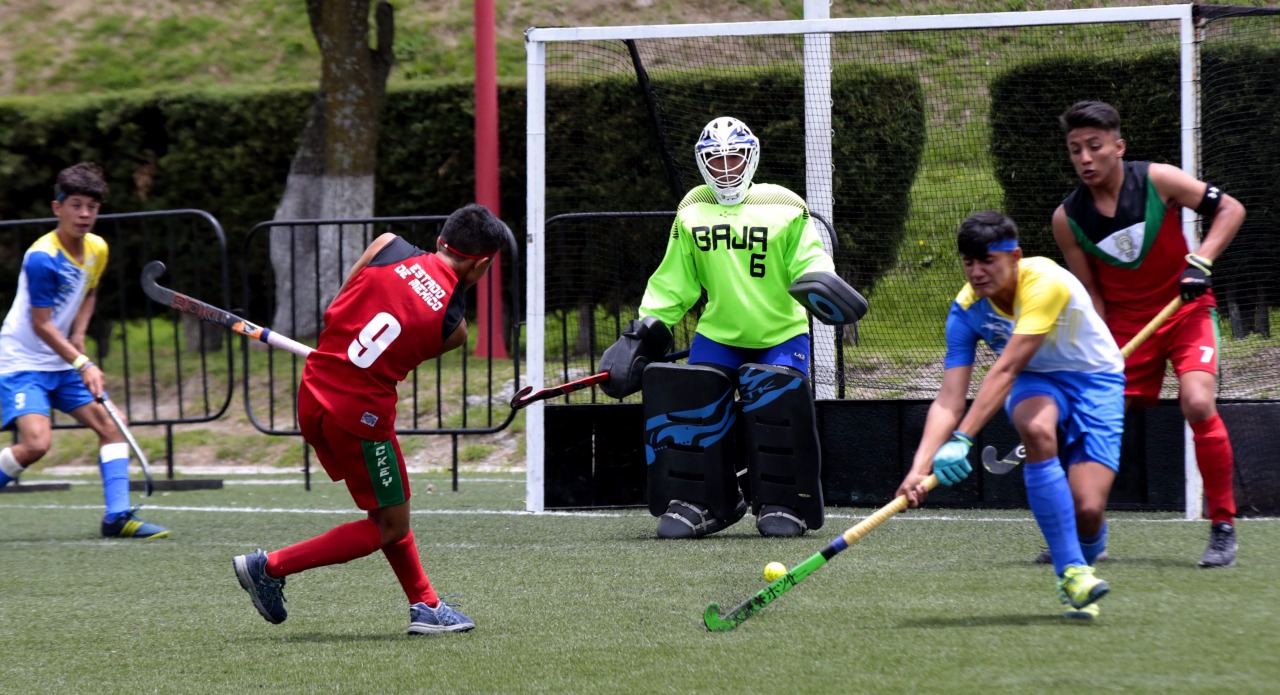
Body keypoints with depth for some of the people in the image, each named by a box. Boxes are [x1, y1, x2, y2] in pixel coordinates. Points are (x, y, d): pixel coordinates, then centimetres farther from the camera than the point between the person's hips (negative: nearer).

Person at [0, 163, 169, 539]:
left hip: (64, 363, 8)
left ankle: (117, 516, -2)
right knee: (36, 442, -23)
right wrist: (83, 365, -25)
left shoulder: (97, 249, 1)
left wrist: (78, 335, 4)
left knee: (110, 425, -3)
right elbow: (41, 325, -21)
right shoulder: (42, 258, -22)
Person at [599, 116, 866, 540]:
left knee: (778, 404, -23)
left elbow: (808, 261, -6)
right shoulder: (691, 214, 7)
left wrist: (819, 280, -29)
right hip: (718, 334, 3)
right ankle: (695, 504, -5)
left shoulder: (785, 209, -4)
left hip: (780, 335, -3)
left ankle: (783, 505, -7)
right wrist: (645, 331, 3)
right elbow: (673, 283, 12)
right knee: (690, 404, -17)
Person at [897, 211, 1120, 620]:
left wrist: (963, 440, -43)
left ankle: (1084, 561, 20)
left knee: (1087, 509, -20)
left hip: (1095, 378, -3)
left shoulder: (1045, 282, -29)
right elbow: (949, 401, -19)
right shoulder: (966, 310, -14)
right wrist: (919, 468, -34)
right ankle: (1071, 571, -28)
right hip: (1035, 383, 3)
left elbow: (1006, 369, -36)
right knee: (1037, 429, -36)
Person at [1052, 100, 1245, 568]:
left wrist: (1201, 261, -20)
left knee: (1198, 404, -24)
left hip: (1185, 309, -3)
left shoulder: (1157, 181, -14)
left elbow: (1230, 209, -7)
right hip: (1124, 322, 3)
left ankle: (1223, 528, -12)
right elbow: (1091, 296, -1)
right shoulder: (1067, 219, -7)